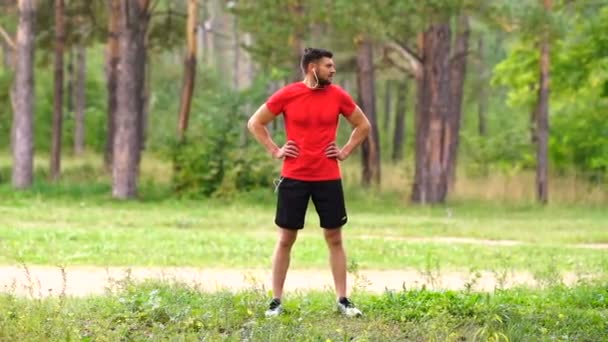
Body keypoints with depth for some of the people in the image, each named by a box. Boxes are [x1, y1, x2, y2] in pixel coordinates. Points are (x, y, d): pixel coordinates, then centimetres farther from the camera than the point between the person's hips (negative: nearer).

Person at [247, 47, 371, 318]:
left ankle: (342, 300, 10)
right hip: (294, 178, -2)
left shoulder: (338, 96, 2)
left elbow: (363, 125, 15)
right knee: (286, 239, 3)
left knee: (334, 239, 4)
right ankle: (276, 301, 9)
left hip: (328, 178, 2)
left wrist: (345, 152, 4)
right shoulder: (287, 95, -4)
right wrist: (274, 151, -2)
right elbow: (255, 123, 5)